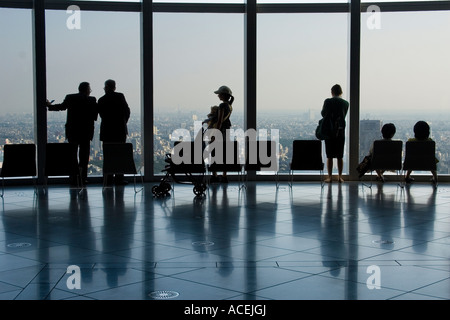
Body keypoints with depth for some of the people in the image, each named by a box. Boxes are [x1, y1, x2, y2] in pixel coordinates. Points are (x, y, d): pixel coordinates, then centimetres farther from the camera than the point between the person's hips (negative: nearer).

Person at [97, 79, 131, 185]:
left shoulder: (101, 100, 2)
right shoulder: (120, 96, -2)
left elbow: (101, 114, 5)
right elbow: (127, 111, 0)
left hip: (106, 130, 2)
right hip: (120, 130, -2)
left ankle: (108, 179, 5)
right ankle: (119, 178, -1)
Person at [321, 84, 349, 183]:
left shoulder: (328, 101, -7)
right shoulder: (345, 103, 2)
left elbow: (323, 114, -1)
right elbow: (344, 115, 10)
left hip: (329, 131, -2)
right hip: (341, 131, 2)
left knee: (329, 156, 2)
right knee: (340, 156, 7)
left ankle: (330, 177, 1)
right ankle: (340, 177, 8)